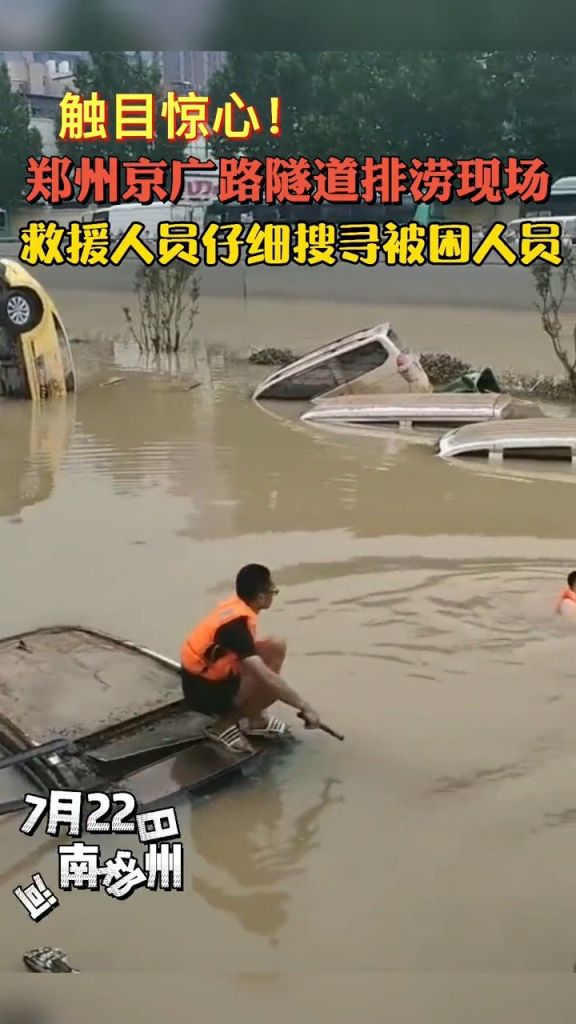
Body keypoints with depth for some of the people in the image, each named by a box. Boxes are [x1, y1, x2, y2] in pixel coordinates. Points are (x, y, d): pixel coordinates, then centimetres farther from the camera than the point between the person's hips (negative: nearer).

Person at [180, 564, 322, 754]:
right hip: (203, 690, -9)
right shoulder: (236, 624, -29)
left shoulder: (235, 605, -3)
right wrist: (304, 707, -29)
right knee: (273, 684, -22)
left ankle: (254, 719, 12)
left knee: (275, 647, 4)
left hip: (210, 673, 9)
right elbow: (266, 677, -35)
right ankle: (223, 725, -3)